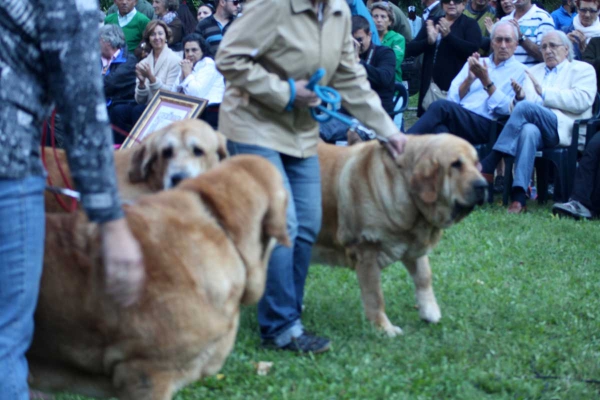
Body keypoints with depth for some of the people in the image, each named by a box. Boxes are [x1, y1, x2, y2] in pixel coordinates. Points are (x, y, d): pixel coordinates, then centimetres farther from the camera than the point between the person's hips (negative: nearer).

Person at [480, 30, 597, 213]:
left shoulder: (583, 69, 17)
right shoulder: (534, 71, 31)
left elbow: (580, 101, -3)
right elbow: (522, 102, 20)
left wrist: (544, 93, -7)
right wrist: (520, 96, -5)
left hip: (563, 129, -3)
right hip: (535, 125, 3)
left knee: (526, 107, -31)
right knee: (529, 131, -37)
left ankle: (488, 165, -34)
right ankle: (519, 197, -47)